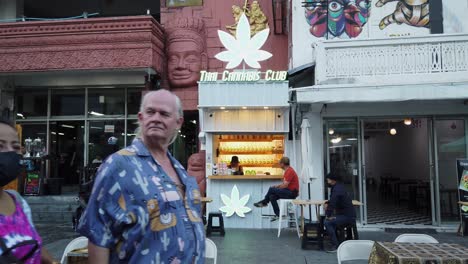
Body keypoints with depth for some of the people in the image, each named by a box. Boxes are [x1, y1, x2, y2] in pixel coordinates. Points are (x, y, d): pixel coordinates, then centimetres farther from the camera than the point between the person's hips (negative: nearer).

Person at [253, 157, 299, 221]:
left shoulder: (290, 171, -18)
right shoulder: (288, 170, 15)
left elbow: (285, 185, -21)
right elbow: (285, 183, 22)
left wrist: (277, 187, -4)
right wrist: (277, 186, 8)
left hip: (292, 193, -10)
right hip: (289, 192, 10)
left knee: (271, 189, -13)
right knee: (272, 196, 0)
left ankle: (264, 202, 10)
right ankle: (278, 214, 2)